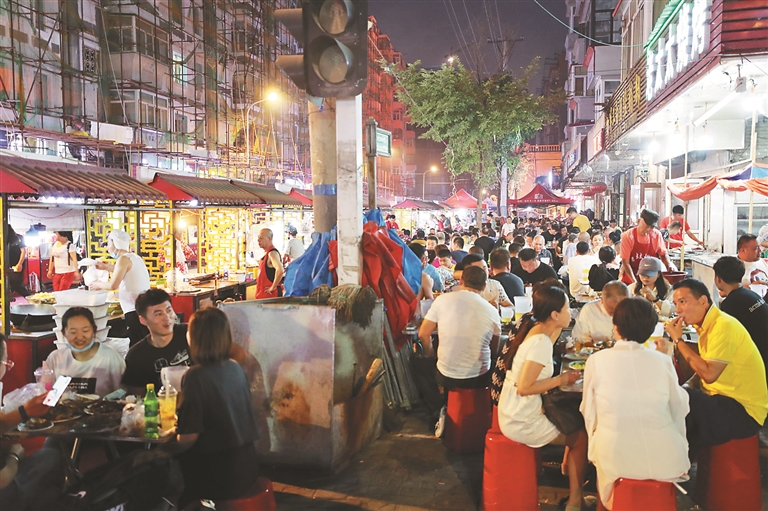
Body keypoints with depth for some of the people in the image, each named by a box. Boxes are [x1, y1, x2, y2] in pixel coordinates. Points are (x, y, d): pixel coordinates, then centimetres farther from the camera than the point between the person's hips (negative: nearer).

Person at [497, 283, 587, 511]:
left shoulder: (535, 328, 1)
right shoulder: (541, 342, -25)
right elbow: (524, 387, -26)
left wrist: (558, 328, 9)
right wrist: (561, 380, -17)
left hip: (515, 413, 8)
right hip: (522, 422, -8)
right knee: (581, 437, 8)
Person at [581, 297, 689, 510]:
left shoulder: (596, 361, -9)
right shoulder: (663, 361, -6)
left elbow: (589, 413, -1)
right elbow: (679, 412, 4)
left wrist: (595, 447, 16)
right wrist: (681, 456, 19)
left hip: (615, 460, -1)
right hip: (663, 461, 1)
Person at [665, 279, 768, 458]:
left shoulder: (724, 326, -20)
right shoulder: (709, 324, 9)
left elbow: (709, 373, -25)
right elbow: (703, 370, 11)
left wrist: (678, 340, -18)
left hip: (743, 412, -9)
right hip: (726, 401, 9)